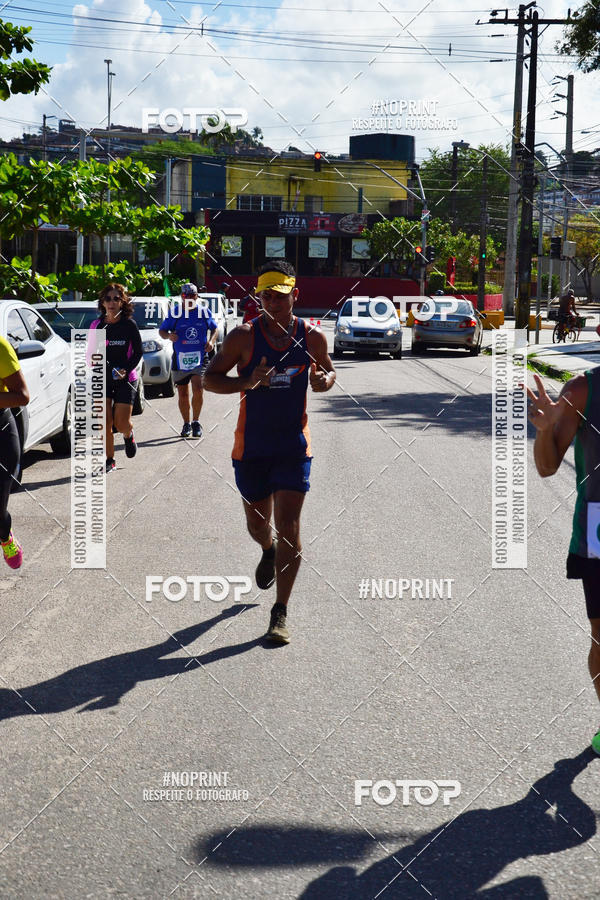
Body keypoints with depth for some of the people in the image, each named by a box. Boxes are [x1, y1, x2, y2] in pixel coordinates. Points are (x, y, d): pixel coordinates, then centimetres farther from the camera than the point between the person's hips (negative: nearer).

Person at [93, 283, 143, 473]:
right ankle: (109, 460, 6)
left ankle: (129, 436, 34)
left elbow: (138, 352, 1)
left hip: (125, 379, -2)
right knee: (104, 423, -7)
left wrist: (126, 370, -13)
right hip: (102, 379, 2)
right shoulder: (96, 325, 2)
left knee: (121, 423, -3)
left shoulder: (129, 325, -4)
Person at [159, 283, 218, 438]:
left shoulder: (204, 312, 4)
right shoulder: (175, 313, 1)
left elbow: (214, 328, 17)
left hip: (200, 358, -1)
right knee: (183, 395, 7)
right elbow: (161, 330, 7)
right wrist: (168, 335, -16)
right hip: (180, 359, 1)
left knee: (198, 389, -18)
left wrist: (211, 341, -2)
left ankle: (196, 422, -2)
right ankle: (186, 424, 25)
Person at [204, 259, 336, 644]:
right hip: (251, 446, 1)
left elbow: (327, 371, 17)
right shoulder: (244, 336, -8)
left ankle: (281, 612, 2)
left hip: (294, 446, 0)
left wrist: (325, 380, -8)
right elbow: (210, 378, -4)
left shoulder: (312, 337, -2)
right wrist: (247, 383, -22)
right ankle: (268, 553, 54)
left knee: (289, 529, -8)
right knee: (258, 523, 16)